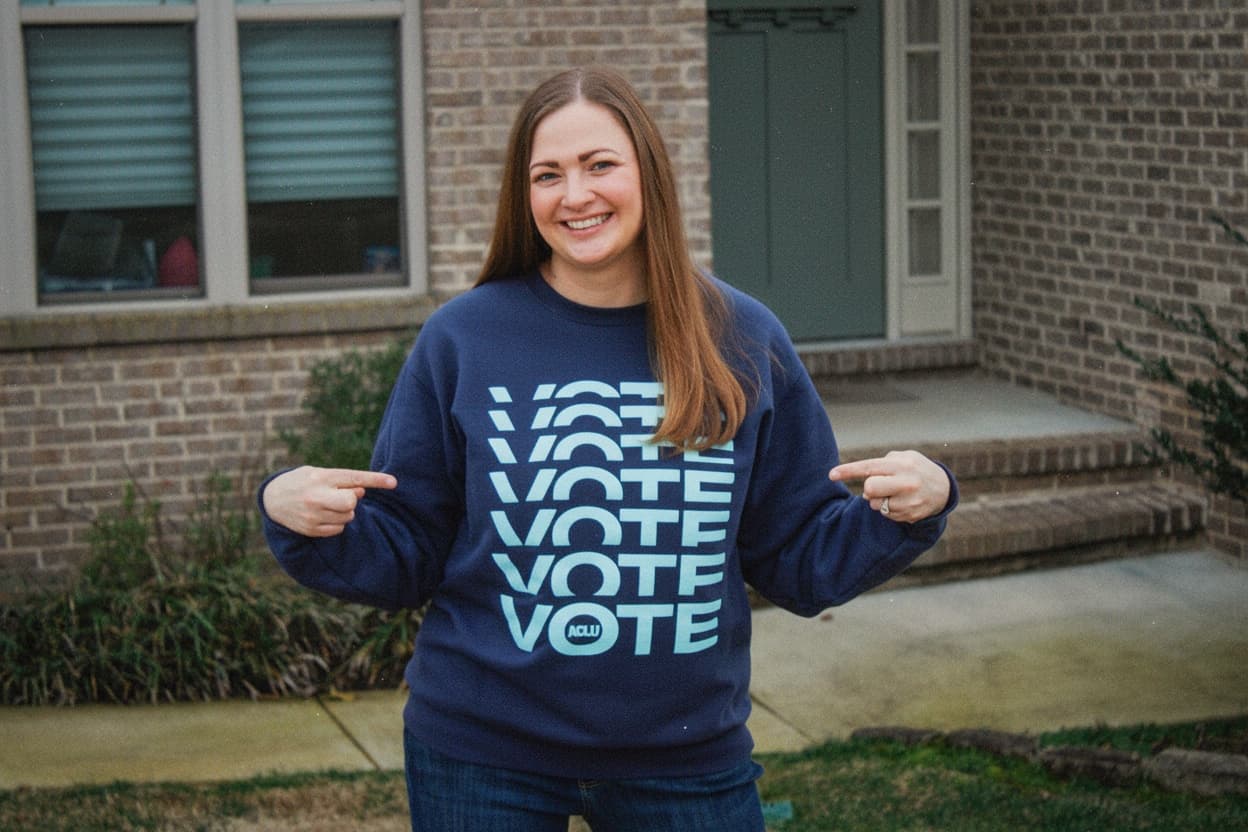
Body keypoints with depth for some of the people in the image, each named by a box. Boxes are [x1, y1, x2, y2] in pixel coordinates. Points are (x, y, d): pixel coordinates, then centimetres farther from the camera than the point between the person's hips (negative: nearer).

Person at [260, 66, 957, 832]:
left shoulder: (744, 341, -1)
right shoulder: (463, 338, -5)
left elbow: (801, 560, 4)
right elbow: (402, 558, 0)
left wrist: (917, 506, -13)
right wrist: (301, 522, -18)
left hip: (689, 752, 1)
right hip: (484, 754, -1)